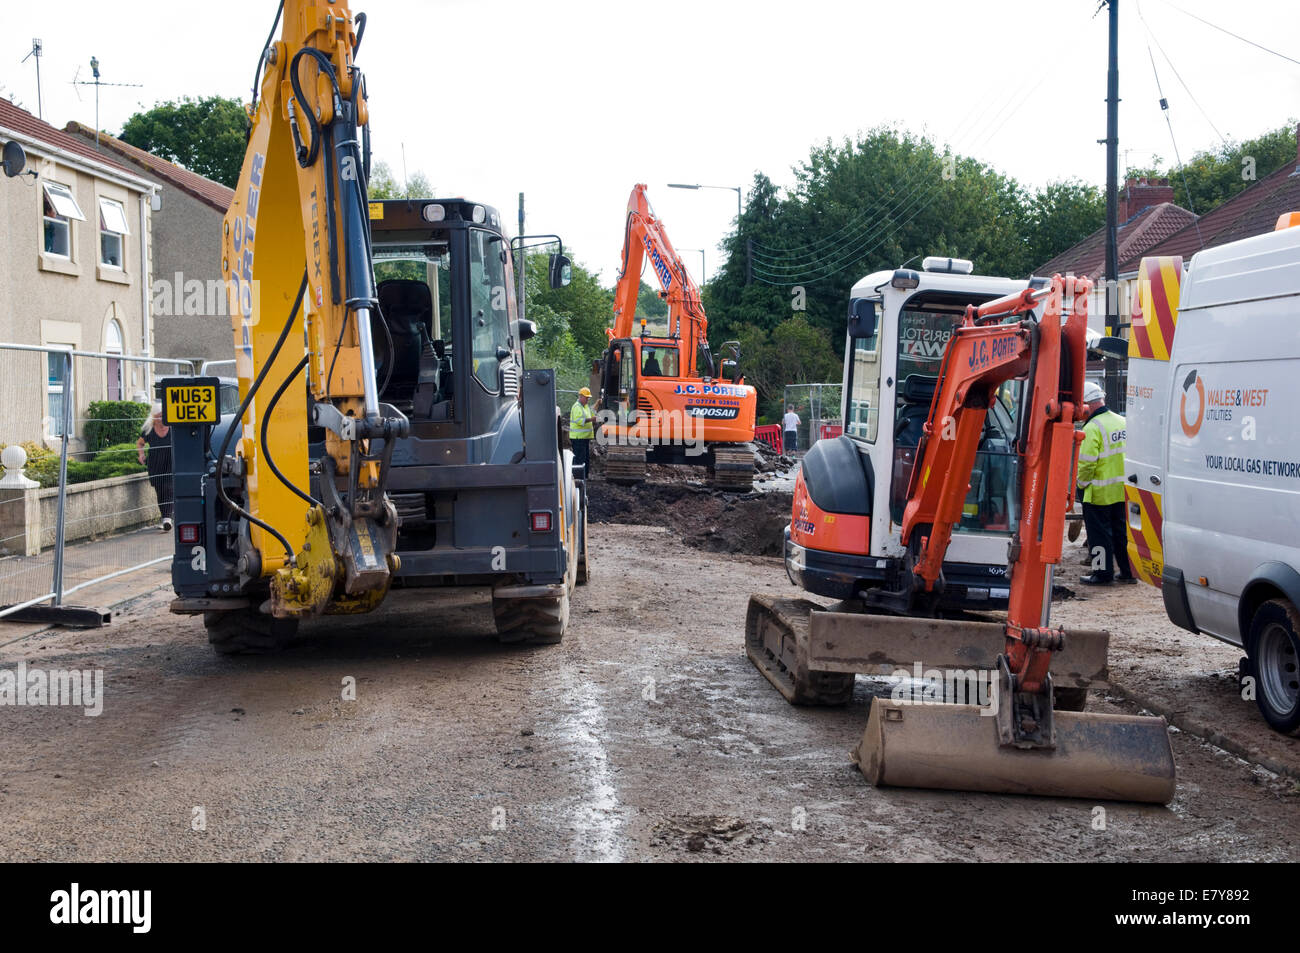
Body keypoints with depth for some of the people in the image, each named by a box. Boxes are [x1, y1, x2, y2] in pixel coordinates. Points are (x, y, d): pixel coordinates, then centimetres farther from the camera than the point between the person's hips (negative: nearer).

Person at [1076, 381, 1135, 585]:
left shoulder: (1093, 428, -18)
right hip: (1123, 491, 8)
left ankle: (1103, 573, 8)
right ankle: (1128, 571, 22)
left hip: (1099, 492, -8)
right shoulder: (1122, 422, 7)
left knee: (1100, 533, 3)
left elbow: (1086, 463, -21)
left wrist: (1082, 485, -5)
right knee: (1122, 530, 16)